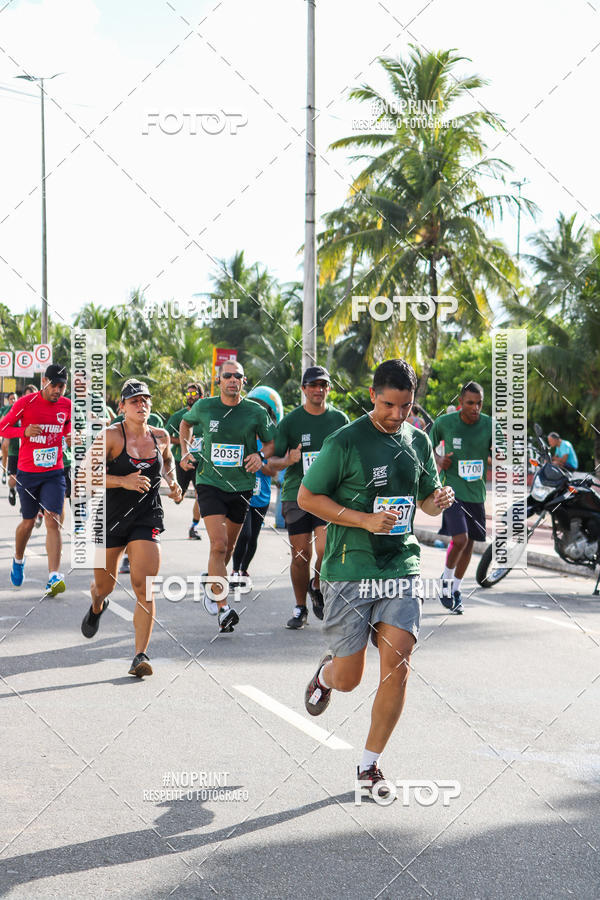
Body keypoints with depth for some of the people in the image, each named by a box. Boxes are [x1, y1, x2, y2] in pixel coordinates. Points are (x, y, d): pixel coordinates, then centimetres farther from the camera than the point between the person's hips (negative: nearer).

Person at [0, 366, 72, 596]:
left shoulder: (66, 405, 3)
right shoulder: (26, 403, -8)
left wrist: (70, 436, 2)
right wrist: (25, 431, -20)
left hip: (54, 473, 2)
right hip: (27, 473, -1)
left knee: (53, 521, -13)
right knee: (28, 522, 9)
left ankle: (54, 577, -19)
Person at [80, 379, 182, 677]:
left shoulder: (160, 437, 3)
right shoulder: (111, 435, -11)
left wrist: (173, 483, 9)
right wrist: (123, 481, -25)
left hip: (147, 519, 1)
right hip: (111, 518, -1)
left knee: (144, 587, -13)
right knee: (104, 584, 15)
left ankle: (140, 655, -9)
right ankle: (97, 607, 54)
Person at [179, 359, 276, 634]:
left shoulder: (256, 412, -3)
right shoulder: (204, 407, -2)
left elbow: (271, 443, 9)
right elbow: (186, 423, 20)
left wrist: (261, 455, -11)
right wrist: (185, 451, 9)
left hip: (241, 486, 2)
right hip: (210, 482, -2)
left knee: (228, 547, 14)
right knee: (218, 544, -16)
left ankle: (212, 589, 39)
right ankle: (222, 609, -16)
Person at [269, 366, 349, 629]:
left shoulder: (339, 419, 7)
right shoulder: (290, 421, 1)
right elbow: (273, 460, 1)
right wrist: (288, 460, -19)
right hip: (296, 495, 0)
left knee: (326, 549, -16)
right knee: (300, 555, 1)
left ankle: (317, 588, 15)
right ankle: (300, 608, 18)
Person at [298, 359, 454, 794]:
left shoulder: (419, 441, 8)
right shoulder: (345, 442, -8)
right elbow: (306, 497, -5)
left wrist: (440, 500, -4)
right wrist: (366, 520, -16)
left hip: (402, 567, 4)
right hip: (350, 570, -3)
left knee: (397, 668, -7)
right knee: (348, 678, 2)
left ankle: (370, 763, 9)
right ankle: (325, 674, 40)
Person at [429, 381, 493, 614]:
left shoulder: (489, 425, -2)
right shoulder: (444, 422, -5)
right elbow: (428, 446, 12)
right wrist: (439, 459, -8)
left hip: (477, 492, 3)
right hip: (453, 489, -3)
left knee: (469, 543, 10)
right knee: (460, 539, -18)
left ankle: (456, 589, 30)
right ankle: (445, 580, 9)